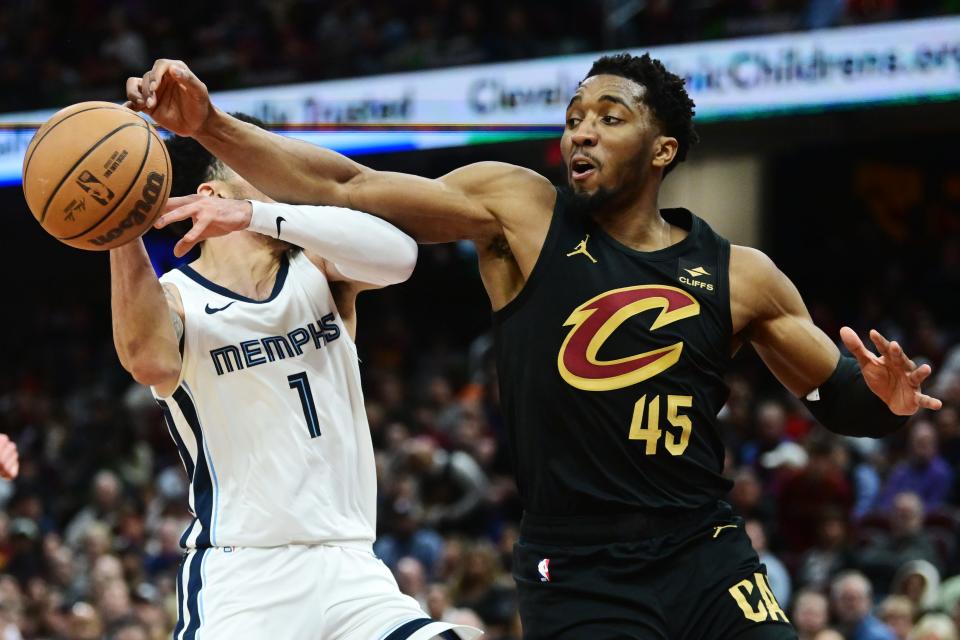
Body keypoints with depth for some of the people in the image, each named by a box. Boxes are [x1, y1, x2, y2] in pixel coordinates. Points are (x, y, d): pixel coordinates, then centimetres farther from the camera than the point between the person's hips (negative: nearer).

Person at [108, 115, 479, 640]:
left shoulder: (316, 270, 10)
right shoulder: (175, 298, -2)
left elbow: (396, 255, -15)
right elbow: (152, 361, -28)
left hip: (350, 569, 4)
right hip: (240, 577, -4)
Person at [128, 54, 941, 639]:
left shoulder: (737, 275, 5)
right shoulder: (520, 211, 0)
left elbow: (838, 396, 15)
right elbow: (346, 187, -5)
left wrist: (882, 396, -9)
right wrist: (209, 126, -17)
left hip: (707, 564, 2)